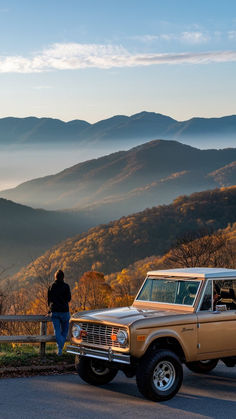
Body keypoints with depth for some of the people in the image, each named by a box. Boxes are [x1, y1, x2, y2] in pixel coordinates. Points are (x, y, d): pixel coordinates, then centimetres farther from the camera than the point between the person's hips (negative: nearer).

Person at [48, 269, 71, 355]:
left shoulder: (51, 287, 4)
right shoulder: (66, 286, -7)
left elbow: (49, 299, 11)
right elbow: (69, 298, -3)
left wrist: (50, 309, 23)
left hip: (54, 312, 2)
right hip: (64, 311, -2)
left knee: (57, 331, 3)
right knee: (65, 329, 11)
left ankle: (59, 347, -10)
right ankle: (61, 346, -3)